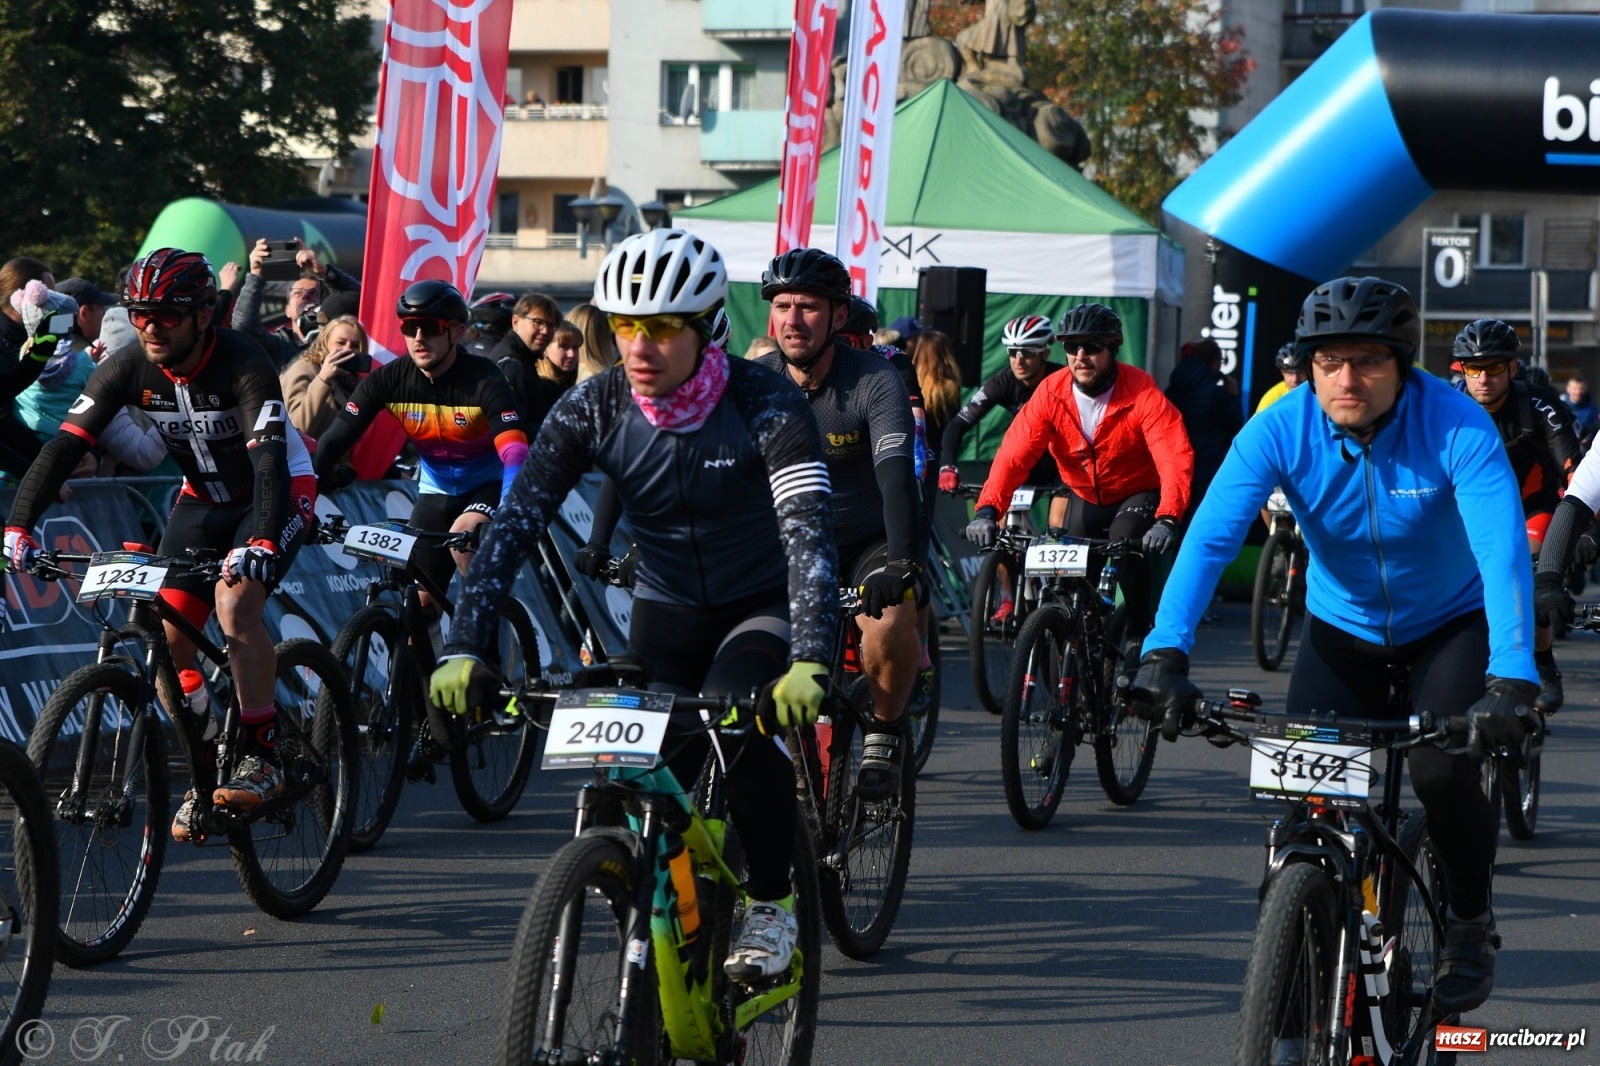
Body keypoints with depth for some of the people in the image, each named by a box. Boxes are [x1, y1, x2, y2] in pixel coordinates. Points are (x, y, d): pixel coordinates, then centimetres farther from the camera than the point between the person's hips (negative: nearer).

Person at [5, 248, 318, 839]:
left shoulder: (245, 365, -29)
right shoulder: (127, 368, -17)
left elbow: (269, 461, -39)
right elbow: (64, 447, -21)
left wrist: (261, 542, -55)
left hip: (279, 494, -5)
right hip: (202, 501, 5)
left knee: (234, 601, -29)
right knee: (167, 638, -6)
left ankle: (262, 758, -18)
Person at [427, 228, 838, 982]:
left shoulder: (767, 406, -25)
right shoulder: (593, 410, -16)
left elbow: (808, 536, -36)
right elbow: (514, 525, -20)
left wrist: (809, 663, -51)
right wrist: (465, 650, -33)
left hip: (764, 607, -4)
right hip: (667, 611, 4)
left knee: (742, 723, -32)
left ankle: (772, 904, -13)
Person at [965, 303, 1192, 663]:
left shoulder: (1142, 394, -26)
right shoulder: (1051, 393, -17)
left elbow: (1175, 458, -36)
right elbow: (1014, 453, -26)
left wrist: (1166, 520, -53)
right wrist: (987, 510, -42)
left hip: (1139, 495, -3)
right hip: (1085, 498, 4)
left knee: (1126, 540, -31)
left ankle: (1139, 630, -12)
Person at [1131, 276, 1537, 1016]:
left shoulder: (1456, 428, -29)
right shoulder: (1280, 430, -23)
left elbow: (1504, 551, -38)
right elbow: (1209, 538, -31)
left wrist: (1511, 681, -52)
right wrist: (1165, 655, -46)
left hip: (1450, 623, -2)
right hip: (1342, 626, 2)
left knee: (1441, 771, -23)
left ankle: (1470, 921, 5)